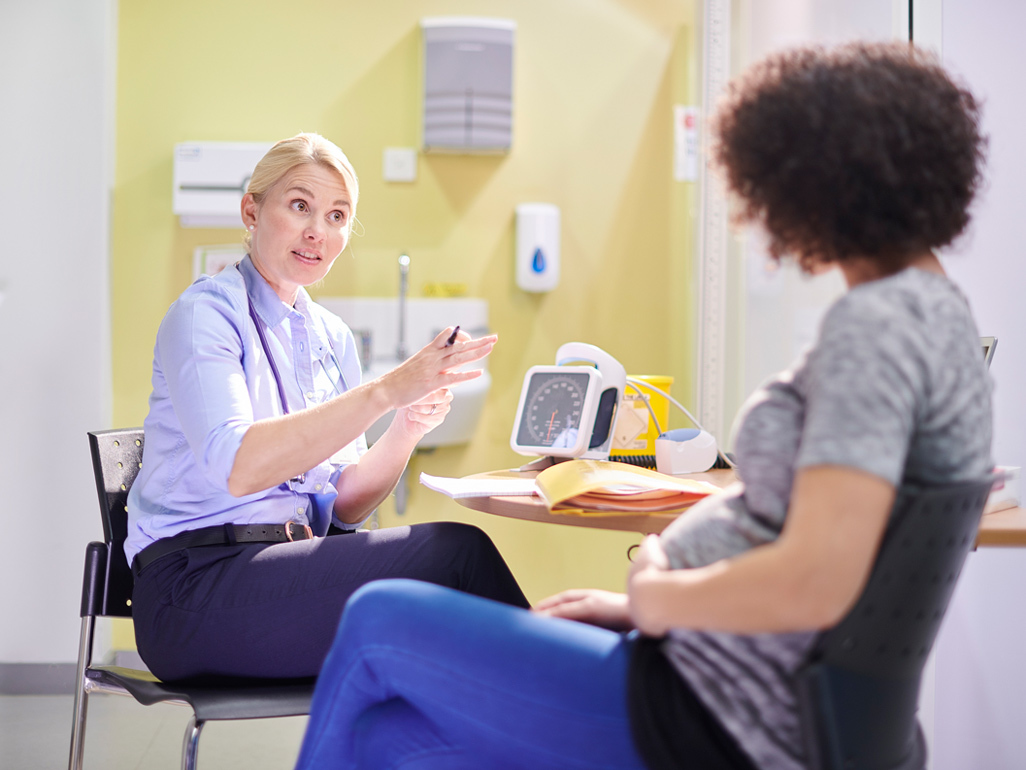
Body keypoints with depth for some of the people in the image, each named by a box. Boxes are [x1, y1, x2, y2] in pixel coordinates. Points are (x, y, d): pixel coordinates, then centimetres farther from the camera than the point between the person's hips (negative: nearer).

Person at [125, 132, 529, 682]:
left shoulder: (331, 338, 15)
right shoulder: (205, 313, -6)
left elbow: (343, 507, 11)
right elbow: (237, 467, -25)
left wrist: (406, 430, -9)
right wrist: (386, 391, -30)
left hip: (291, 568, 6)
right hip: (195, 589, -6)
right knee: (455, 552, -22)